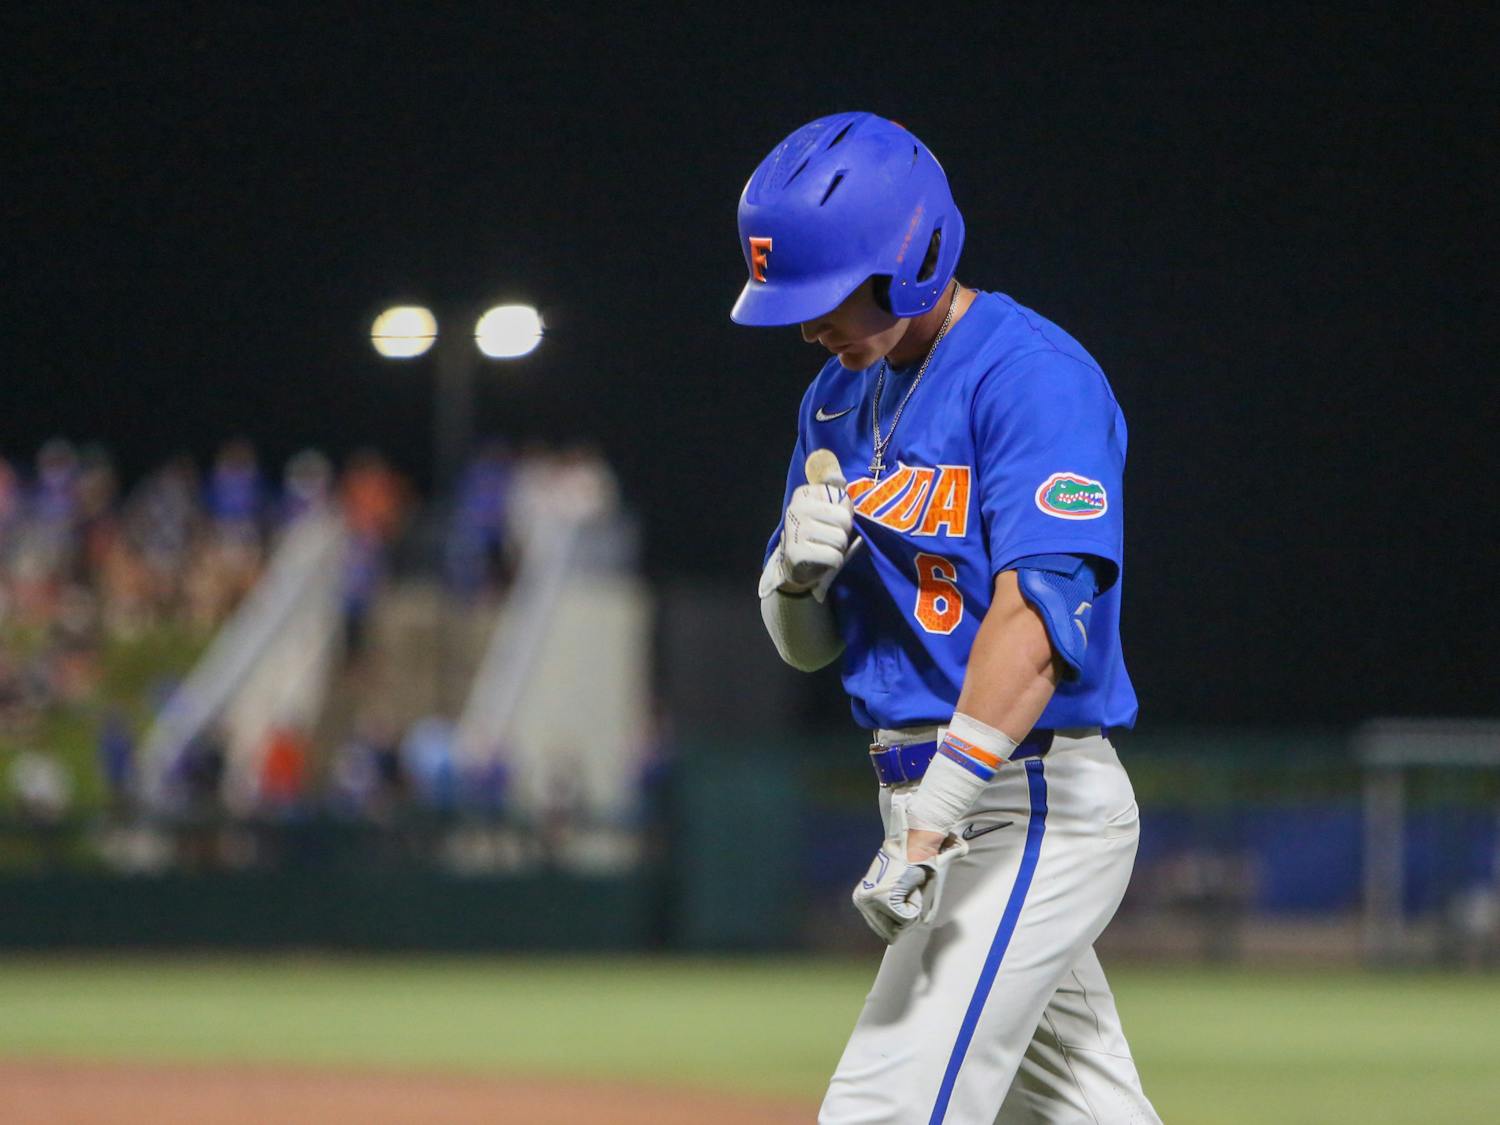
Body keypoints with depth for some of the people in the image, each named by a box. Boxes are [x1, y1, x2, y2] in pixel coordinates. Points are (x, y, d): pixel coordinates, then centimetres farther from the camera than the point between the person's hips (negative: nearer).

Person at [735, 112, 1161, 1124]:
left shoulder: (1031, 376, -13)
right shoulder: (842, 397, 15)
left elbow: (1036, 616, -25)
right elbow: (805, 644, 18)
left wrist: (935, 827, -32)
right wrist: (797, 569, -7)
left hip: (1026, 807, -9)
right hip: (935, 803, 9)